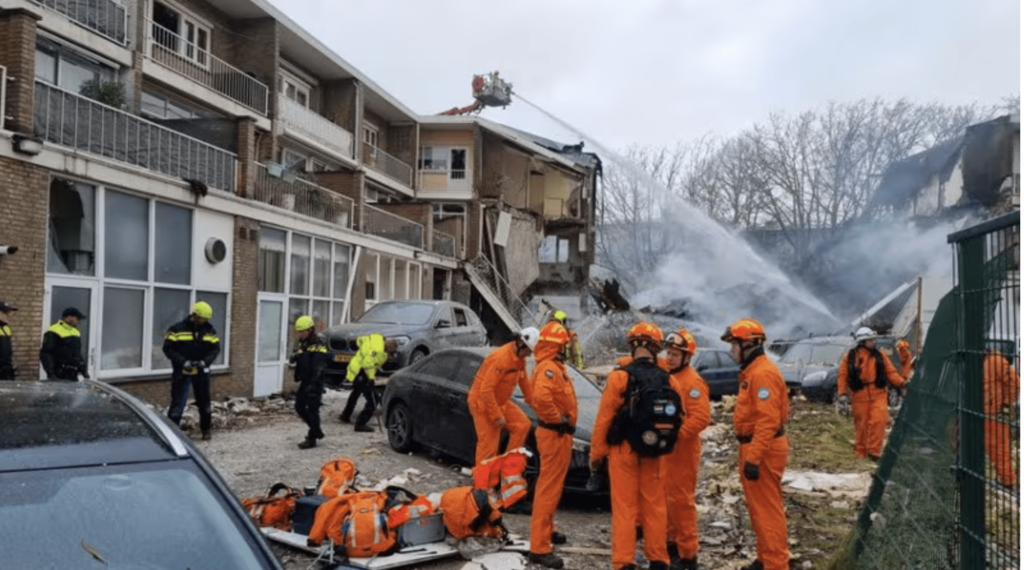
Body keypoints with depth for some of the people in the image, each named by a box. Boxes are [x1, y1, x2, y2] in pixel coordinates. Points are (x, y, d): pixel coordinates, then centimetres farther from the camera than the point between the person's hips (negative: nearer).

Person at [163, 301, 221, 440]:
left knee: (204, 403, 14)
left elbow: (215, 349, 3)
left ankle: (205, 430, 30)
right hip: (181, 373, -4)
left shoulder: (210, 331, 3)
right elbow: (168, 348, -9)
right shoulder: (177, 329, -8)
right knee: (177, 404, -5)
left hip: (201, 373, 4)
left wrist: (205, 361, -16)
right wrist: (183, 362, -21)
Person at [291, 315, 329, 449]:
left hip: (315, 382, -9)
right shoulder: (301, 343, 10)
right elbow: (293, 361, 13)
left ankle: (312, 439, 2)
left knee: (312, 409, -5)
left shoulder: (318, 345, -15)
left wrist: (313, 385, -26)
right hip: (304, 381, 9)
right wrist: (293, 357, -11)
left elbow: (318, 368, -20)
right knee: (299, 407, 12)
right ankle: (316, 430, 27)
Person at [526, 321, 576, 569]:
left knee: (549, 486, 23)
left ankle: (546, 531, 39)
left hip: (554, 433, 11)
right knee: (549, 489, -7)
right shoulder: (550, 368, -21)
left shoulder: (549, 367, 13)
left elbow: (536, 397, 24)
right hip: (555, 434, -11)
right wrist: (559, 420, -24)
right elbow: (541, 397, -38)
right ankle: (539, 547, -4)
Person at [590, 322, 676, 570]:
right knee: (654, 507, 13)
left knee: (625, 507, 1)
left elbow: (604, 418, -11)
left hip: (623, 450, -4)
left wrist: (597, 452, -3)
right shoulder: (667, 380, 0)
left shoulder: (620, 376, -13)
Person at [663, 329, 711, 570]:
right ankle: (672, 541, 30)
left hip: (681, 449, -9)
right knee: (667, 498, 16)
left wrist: (676, 435, -25)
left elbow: (701, 418, -25)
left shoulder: (692, 382, -16)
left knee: (681, 500, -5)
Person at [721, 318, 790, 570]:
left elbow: (767, 421, -25)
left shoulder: (763, 373, -19)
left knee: (767, 510, -4)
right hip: (754, 447, 11)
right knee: (758, 507, 18)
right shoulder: (752, 371, 14)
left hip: (762, 450, -11)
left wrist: (753, 458, -27)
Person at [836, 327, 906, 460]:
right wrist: (842, 393, -5)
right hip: (859, 396, -1)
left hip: (878, 394, 1)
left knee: (878, 421, -12)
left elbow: (890, 372, 9)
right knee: (861, 424, 4)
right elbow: (842, 375, 2)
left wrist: (901, 383, -5)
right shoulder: (849, 357, 2)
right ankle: (860, 452, 19)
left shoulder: (879, 356, 9)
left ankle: (874, 451, -2)